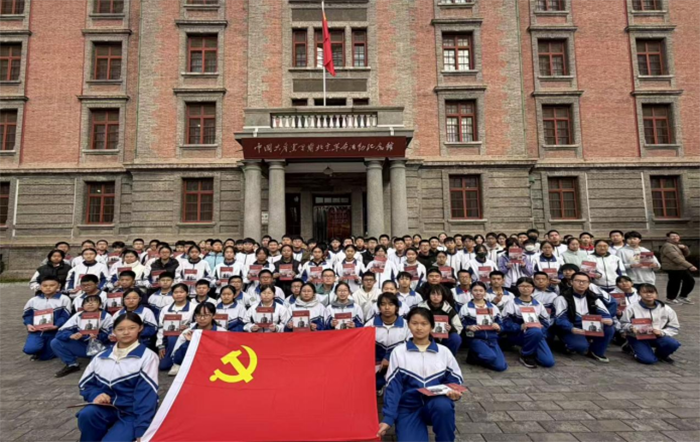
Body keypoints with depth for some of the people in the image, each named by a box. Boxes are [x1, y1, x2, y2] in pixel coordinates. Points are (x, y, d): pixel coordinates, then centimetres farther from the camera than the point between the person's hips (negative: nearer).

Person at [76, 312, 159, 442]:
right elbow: (85, 384, 15)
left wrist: (141, 431, -17)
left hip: (132, 413, -4)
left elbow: (146, 395, -13)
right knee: (86, 414, -27)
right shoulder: (101, 357, 6)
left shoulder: (147, 356, -10)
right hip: (108, 408, 4)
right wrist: (96, 395, -9)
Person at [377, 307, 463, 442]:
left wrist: (454, 393, -16)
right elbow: (393, 387, -2)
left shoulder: (444, 352, 4)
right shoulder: (399, 352, 0)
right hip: (409, 407, 0)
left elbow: (455, 381, 7)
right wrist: (388, 419, -9)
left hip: (436, 403, 1)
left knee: (443, 406, -34)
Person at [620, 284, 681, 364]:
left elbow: (674, 327, 5)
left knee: (673, 344, -27)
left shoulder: (666, 309, 0)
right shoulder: (632, 308, -8)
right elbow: (624, 323, 0)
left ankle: (661, 354, 8)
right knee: (648, 359, -23)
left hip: (657, 337, 4)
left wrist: (662, 332, -14)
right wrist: (631, 327, -22)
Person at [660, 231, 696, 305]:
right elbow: (677, 258, -24)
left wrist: (684, 247, -7)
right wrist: (690, 266, -28)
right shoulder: (668, 246, -16)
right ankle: (670, 299, 12)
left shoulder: (678, 245, 19)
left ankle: (683, 297, 25)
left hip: (681, 268, 10)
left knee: (690, 281, 13)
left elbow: (687, 254, 15)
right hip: (673, 268, -10)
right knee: (675, 283, -5)